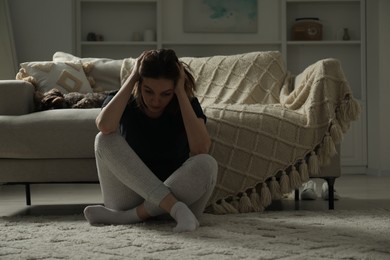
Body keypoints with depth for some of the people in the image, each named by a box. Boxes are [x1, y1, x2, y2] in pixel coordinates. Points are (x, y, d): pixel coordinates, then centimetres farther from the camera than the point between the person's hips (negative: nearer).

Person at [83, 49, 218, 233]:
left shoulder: (186, 103, -6)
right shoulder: (123, 101, -5)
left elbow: (201, 148, -25)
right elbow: (104, 126, -30)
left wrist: (181, 93, -22)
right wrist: (131, 79, -21)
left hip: (176, 190, 0)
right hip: (130, 195, 0)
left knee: (206, 164, -30)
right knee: (105, 140, -24)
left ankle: (131, 216, -26)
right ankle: (175, 207, -34)